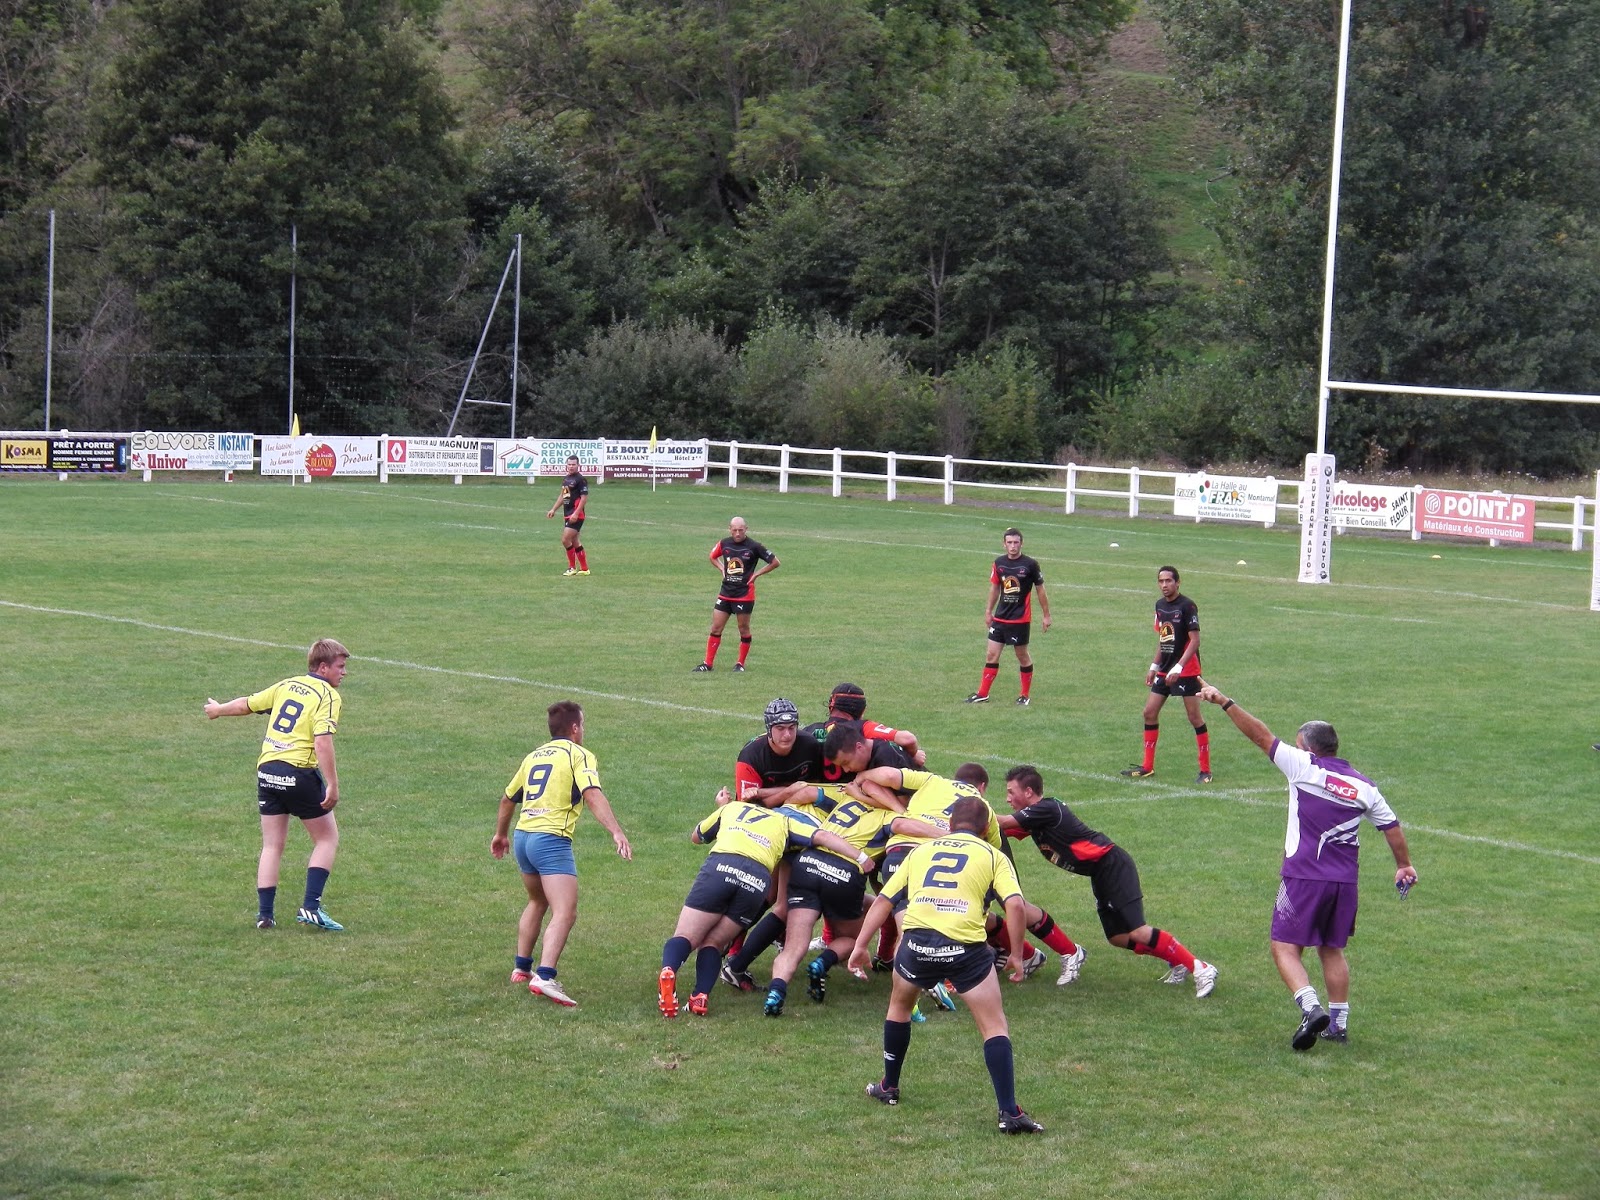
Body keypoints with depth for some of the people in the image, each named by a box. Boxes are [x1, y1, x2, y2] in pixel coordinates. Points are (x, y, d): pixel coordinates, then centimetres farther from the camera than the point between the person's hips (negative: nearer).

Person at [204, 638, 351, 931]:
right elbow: (322, 742, -19)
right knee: (327, 838, 8)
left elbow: (246, 704, 24)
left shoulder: (287, 685, 14)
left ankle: (265, 913, 9)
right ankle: (310, 906, -2)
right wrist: (332, 785, -20)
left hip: (266, 770, 6)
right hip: (299, 772, -6)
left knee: (272, 845, 12)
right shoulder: (328, 696, -6)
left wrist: (218, 709, 44)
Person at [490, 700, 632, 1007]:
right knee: (565, 913, -14)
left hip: (523, 837, 8)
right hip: (551, 840, -8)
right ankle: (545, 978, -31)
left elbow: (508, 798, 31)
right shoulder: (578, 755, -1)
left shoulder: (534, 756, 20)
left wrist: (500, 834, 47)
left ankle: (522, 967, 37)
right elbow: (592, 795, -18)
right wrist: (617, 832, -27)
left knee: (537, 903, 30)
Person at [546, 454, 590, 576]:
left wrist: (576, 514, -22)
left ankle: (572, 567, 0)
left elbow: (584, 498, -16)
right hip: (567, 515, 9)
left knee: (566, 540, -12)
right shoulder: (566, 478, 14)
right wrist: (553, 509, 20)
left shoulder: (580, 479, -12)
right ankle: (584, 569, 18)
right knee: (575, 542, 11)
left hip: (576, 515, -9)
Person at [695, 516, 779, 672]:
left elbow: (775, 563, -5)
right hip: (725, 593, 4)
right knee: (716, 628, 2)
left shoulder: (754, 547, -10)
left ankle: (740, 664, 17)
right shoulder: (724, 544, 2)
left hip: (745, 594, -4)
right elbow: (712, 556, 23)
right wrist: (722, 569, 7)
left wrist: (756, 574, -7)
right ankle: (708, 663, 7)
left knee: (743, 629, 5)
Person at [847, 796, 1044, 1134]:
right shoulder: (993, 856, 14)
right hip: (965, 947, -3)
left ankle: (888, 1087, 40)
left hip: (917, 939, 3)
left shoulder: (921, 851, 24)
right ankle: (1010, 1112, -4)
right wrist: (1016, 955, 7)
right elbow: (1015, 904, -1)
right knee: (994, 1027, 5)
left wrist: (861, 946, 23)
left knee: (899, 1005, 30)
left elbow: (883, 900, 20)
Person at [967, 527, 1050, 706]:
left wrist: (1046, 615, 1)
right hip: (1000, 617, 4)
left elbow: (1040, 590, -1)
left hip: (1021, 619, -4)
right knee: (991, 654, 2)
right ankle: (983, 694, 9)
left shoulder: (1030, 564, -9)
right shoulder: (999, 563, 2)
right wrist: (988, 611, 15)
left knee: (1022, 656, 6)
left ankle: (1025, 696, 19)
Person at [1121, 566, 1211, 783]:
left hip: (1186, 671, -8)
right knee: (1149, 712, 5)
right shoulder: (1160, 605, 10)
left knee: (1195, 717, -4)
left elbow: (1195, 641, -18)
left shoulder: (1187, 606, -14)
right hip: (1165, 670, 8)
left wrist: (1178, 667, -24)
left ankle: (1206, 770, 3)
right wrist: (1154, 666, 18)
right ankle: (1147, 767, 14)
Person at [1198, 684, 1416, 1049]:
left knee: (1286, 949, -1)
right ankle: (1338, 1023, 17)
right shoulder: (1363, 786, 11)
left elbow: (1261, 735, -4)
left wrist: (1224, 702, -1)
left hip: (1304, 877, -5)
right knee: (1332, 950, 18)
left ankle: (1311, 1008, -22)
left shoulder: (1303, 767, -3)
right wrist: (1404, 865, 32)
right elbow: (1392, 826, 17)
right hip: (1345, 881, 5)